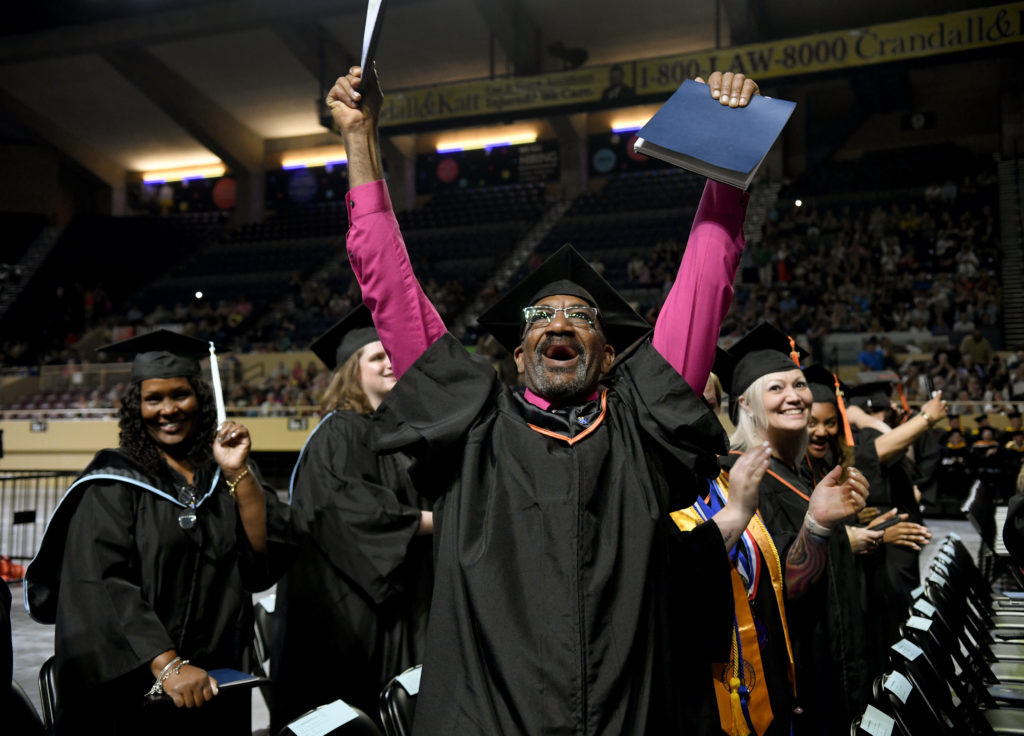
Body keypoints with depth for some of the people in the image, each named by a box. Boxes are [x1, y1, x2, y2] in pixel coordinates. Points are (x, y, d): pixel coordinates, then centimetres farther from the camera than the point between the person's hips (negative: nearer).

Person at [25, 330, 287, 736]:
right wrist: (167, 665, -26)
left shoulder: (224, 474, 5)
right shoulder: (113, 482, -5)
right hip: (134, 690, -3)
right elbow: (101, 586, -16)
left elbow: (264, 562, -6)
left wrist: (238, 472, -15)